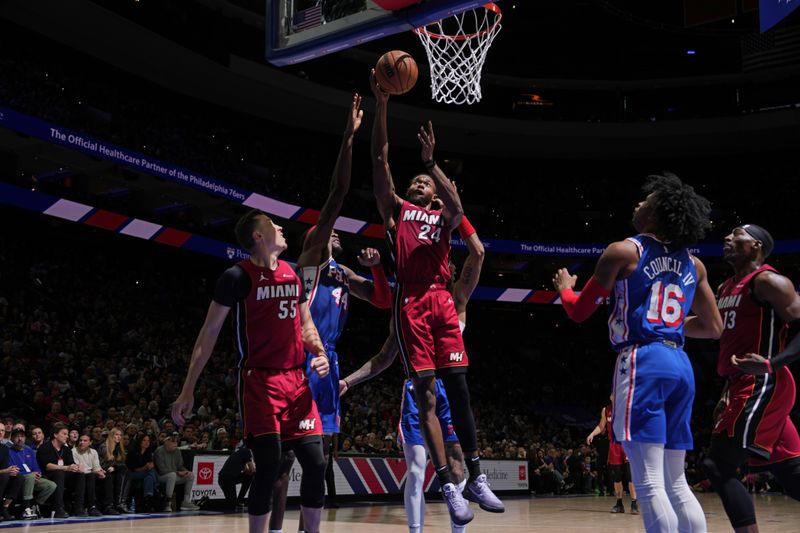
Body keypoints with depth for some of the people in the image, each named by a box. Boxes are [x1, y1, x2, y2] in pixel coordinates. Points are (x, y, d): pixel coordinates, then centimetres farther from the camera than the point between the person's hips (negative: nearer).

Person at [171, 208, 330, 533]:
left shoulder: (293, 275, 12)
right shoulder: (238, 276, -6)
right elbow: (209, 332, -5)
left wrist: (319, 354, 0)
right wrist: (188, 390, -8)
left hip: (297, 379, 6)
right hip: (259, 381, -6)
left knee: (315, 463, 0)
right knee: (269, 464, -14)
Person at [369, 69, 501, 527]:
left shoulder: (442, 218, 21)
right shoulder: (396, 209, 19)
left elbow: (458, 206, -4)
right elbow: (381, 160, 9)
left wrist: (431, 161, -4)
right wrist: (381, 108, 3)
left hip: (442, 301, 2)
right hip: (411, 302, -2)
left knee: (459, 389, 0)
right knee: (426, 394, -7)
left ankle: (476, 479, 6)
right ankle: (448, 486, -8)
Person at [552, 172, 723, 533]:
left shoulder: (624, 252, -2)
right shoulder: (694, 265, 15)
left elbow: (579, 312, 3)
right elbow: (713, 328, 20)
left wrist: (564, 287, 25)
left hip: (643, 362, -7)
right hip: (680, 365, 7)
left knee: (649, 483, -8)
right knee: (676, 483, 13)